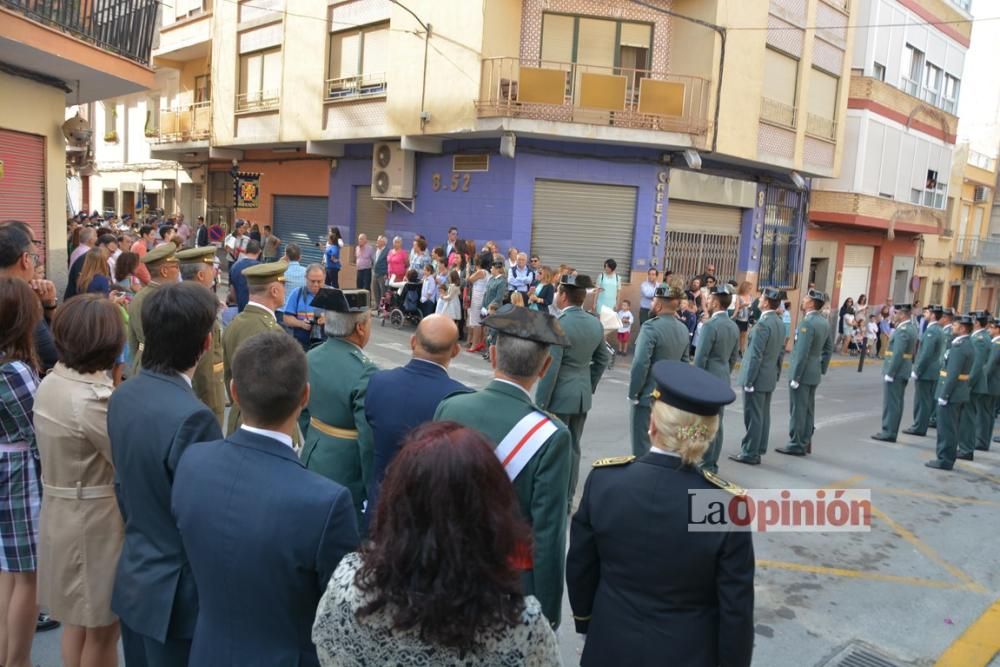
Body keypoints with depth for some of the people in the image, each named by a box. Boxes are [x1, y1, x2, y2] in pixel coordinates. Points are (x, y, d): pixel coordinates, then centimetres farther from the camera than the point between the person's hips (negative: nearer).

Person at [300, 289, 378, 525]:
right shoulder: (364, 373, -25)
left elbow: (303, 413, 10)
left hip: (313, 464, 8)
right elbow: (369, 441, -24)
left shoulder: (311, 358, -2)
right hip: (348, 477, -7)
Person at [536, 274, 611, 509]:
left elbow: (550, 367, -19)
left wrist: (541, 401, -13)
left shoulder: (559, 324, -19)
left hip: (560, 396, -7)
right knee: (573, 447, 15)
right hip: (583, 395, 7)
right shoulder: (595, 323, 4)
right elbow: (603, 359, 13)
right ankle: (567, 498, 25)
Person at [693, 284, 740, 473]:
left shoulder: (710, 325, -18)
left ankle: (705, 465, 5)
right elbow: (734, 357, 14)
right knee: (716, 424, 13)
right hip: (723, 381, 8)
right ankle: (712, 463, 20)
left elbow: (700, 358, -18)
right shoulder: (734, 326, 7)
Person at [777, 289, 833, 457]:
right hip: (814, 373, 9)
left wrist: (795, 377, -19)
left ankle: (797, 445, 5)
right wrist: (821, 370, 20)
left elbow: (802, 353, -22)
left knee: (797, 410, -1)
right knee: (808, 410, 14)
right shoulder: (824, 322, 8)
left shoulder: (807, 322, -20)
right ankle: (805, 443, 22)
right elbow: (828, 349, 15)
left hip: (802, 373, -9)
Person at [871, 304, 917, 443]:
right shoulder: (912, 328, 14)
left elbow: (898, 354, -23)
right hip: (903, 372, 10)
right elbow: (911, 352, 17)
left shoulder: (902, 330, -18)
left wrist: (889, 373, -20)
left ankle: (888, 433, -1)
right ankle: (891, 432, 19)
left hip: (895, 371, -10)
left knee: (891, 403, -5)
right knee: (896, 403, 13)